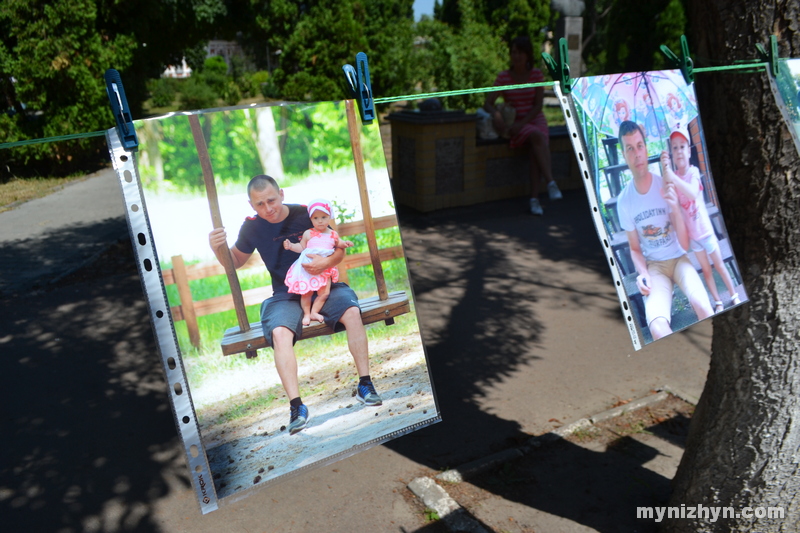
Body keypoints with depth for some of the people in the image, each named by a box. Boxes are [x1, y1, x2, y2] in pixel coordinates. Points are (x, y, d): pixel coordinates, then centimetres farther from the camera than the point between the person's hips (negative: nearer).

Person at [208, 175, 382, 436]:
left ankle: (365, 385, -20)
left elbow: (339, 249, 1)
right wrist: (219, 248, -7)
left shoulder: (307, 215, -6)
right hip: (286, 295, 1)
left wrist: (327, 261, -22)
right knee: (280, 333, -32)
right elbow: (236, 261, 15)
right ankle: (296, 405, -31)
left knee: (352, 312, -30)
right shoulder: (252, 228, -1)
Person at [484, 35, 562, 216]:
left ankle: (534, 198, -31)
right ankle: (551, 182, -34)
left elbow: (538, 105, -4)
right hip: (515, 123, -1)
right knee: (537, 137, -33)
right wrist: (496, 113, -30)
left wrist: (522, 123, -18)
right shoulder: (503, 77, 0)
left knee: (536, 148, -30)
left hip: (535, 119, 1)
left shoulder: (536, 74, 2)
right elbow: (487, 103, -7)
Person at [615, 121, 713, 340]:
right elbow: (635, 249, 5)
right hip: (653, 265, 0)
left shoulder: (666, 186, -12)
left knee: (702, 306, -31)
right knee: (658, 329, -28)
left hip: (678, 258, 0)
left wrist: (676, 208, -28)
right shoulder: (623, 201, -9)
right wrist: (642, 273, -16)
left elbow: (685, 244, -11)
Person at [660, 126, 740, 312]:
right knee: (706, 270, 14)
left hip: (705, 230, -3)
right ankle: (718, 303, 26)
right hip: (691, 233, 3)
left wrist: (671, 176, -56)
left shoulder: (693, 171, -19)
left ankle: (735, 296, 27)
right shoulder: (673, 177, -7)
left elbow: (693, 193, -41)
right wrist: (665, 173, -34)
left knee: (719, 265, 11)